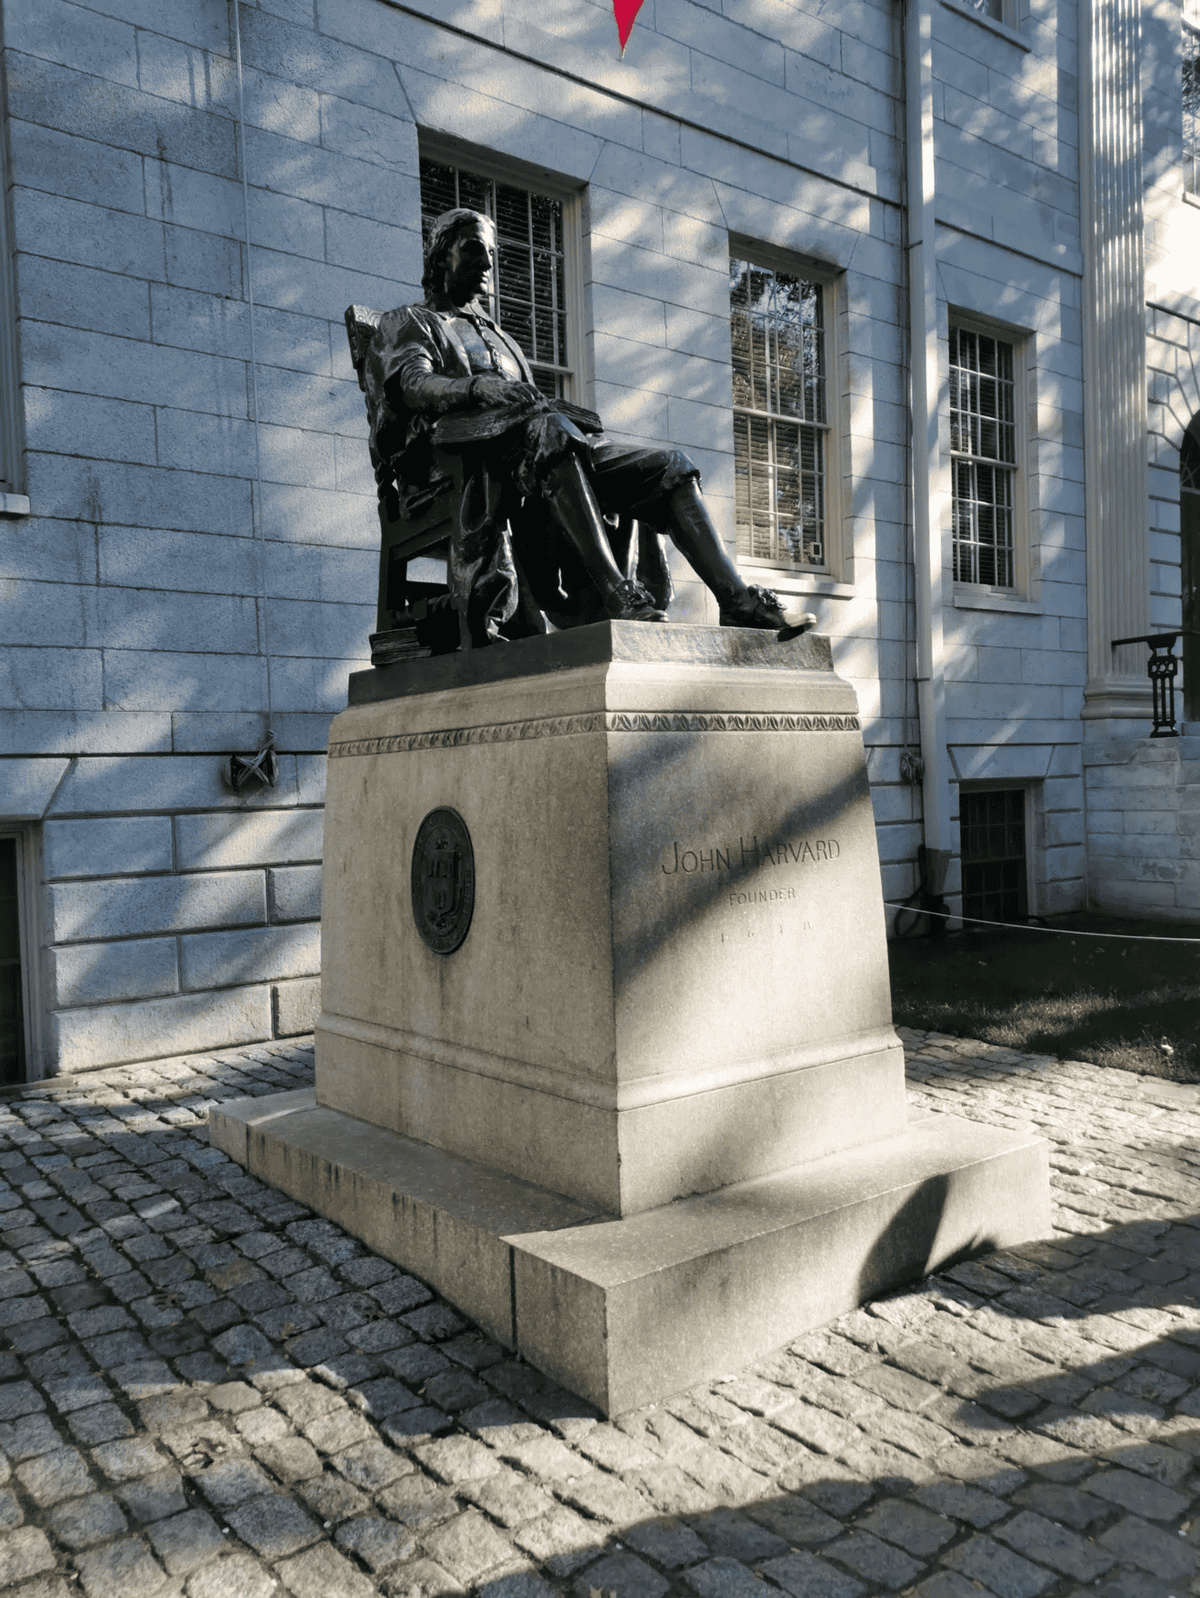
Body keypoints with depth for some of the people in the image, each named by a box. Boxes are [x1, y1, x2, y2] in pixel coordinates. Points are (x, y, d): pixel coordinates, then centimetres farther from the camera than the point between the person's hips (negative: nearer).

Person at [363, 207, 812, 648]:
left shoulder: (501, 340, 41)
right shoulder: (405, 323, 21)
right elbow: (415, 387, -3)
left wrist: (578, 417, 5)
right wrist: (481, 387, -23)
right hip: (463, 453, -6)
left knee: (671, 467, -12)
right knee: (549, 428, -41)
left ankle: (738, 602, -27)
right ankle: (618, 595, -53)